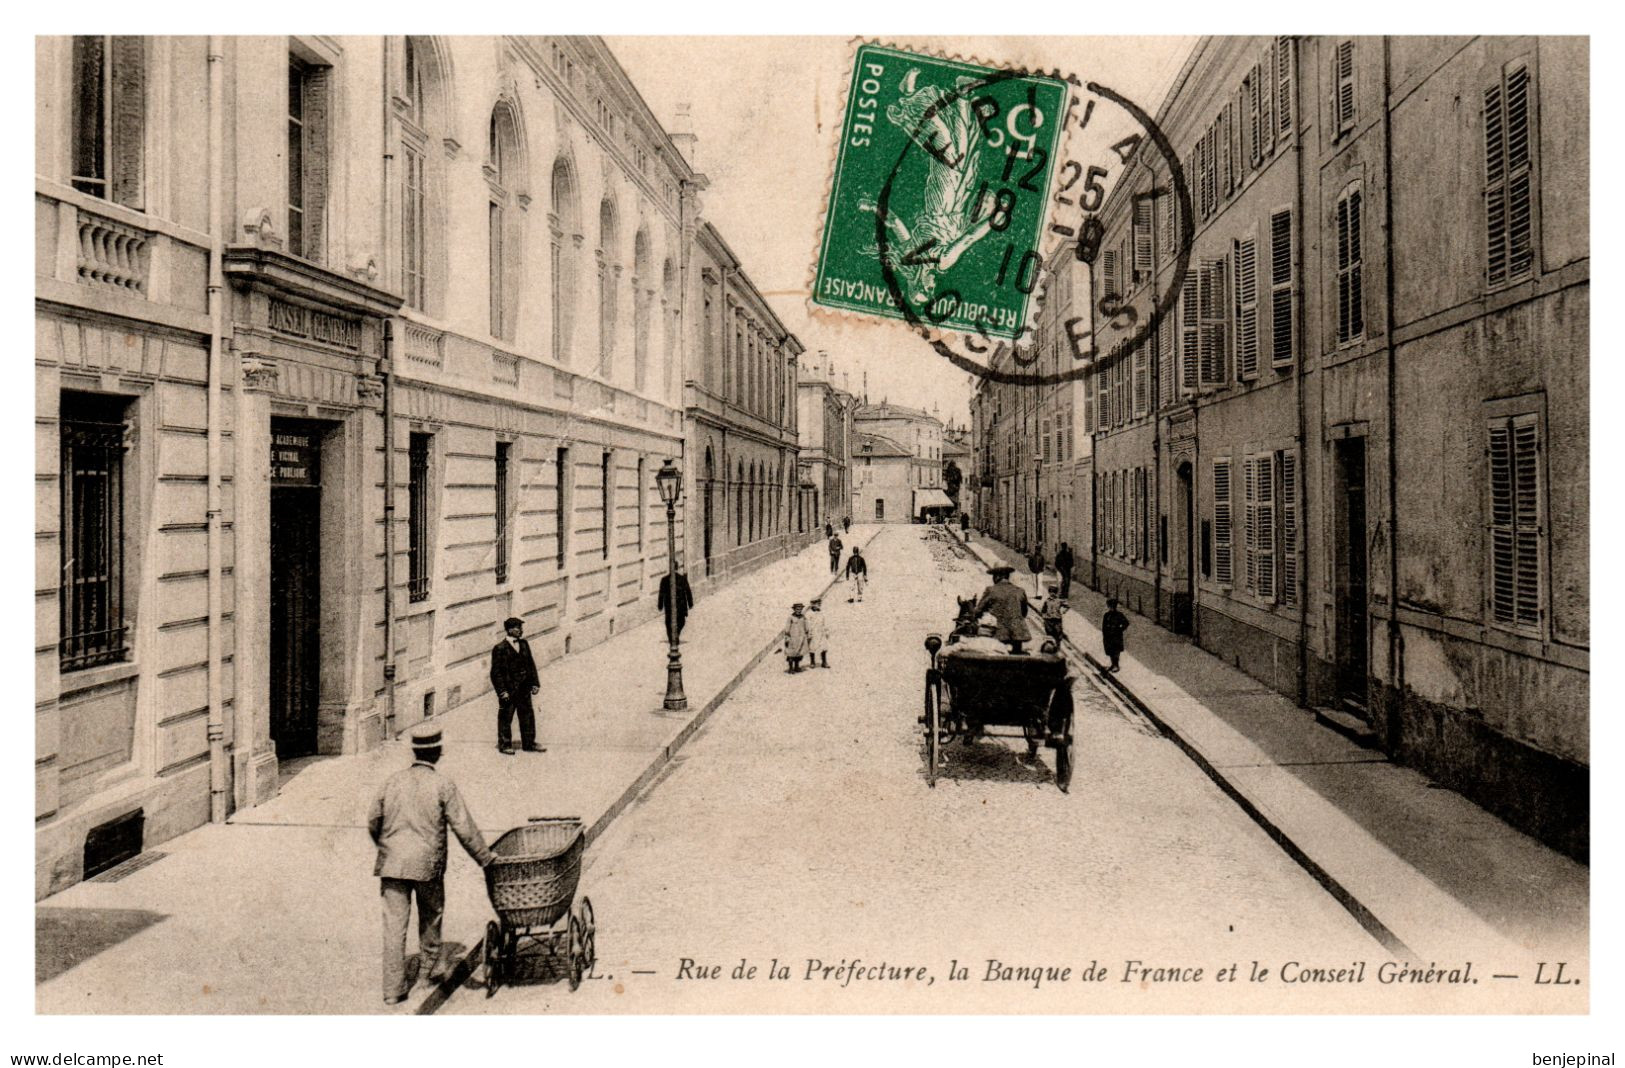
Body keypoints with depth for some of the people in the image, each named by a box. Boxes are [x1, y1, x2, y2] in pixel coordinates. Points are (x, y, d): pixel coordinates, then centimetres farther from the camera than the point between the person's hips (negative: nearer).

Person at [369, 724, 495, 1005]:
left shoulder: (392, 782, 3)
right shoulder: (443, 786, -8)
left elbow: (373, 821, 12)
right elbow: (464, 828, -9)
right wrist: (486, 858, 0)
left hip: (392, 863, 2)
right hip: (428, 864, -2)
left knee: (394, 924, 5)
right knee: (431, 916, 20)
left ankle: (393, 989, 6)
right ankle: (429, 966, 35)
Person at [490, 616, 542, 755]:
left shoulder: (524, 644, 9)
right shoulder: (500, 648, -10)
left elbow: (531, 664, 14)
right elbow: (496, 672, -11)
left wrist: (535, 683, 8)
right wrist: (502, 691, -15)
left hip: (524, 689, 6)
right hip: (508, 690, -6)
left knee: (528, 716, 10)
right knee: (505, 718, 3)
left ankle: (529, 743, 19)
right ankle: (504, 745, 15)